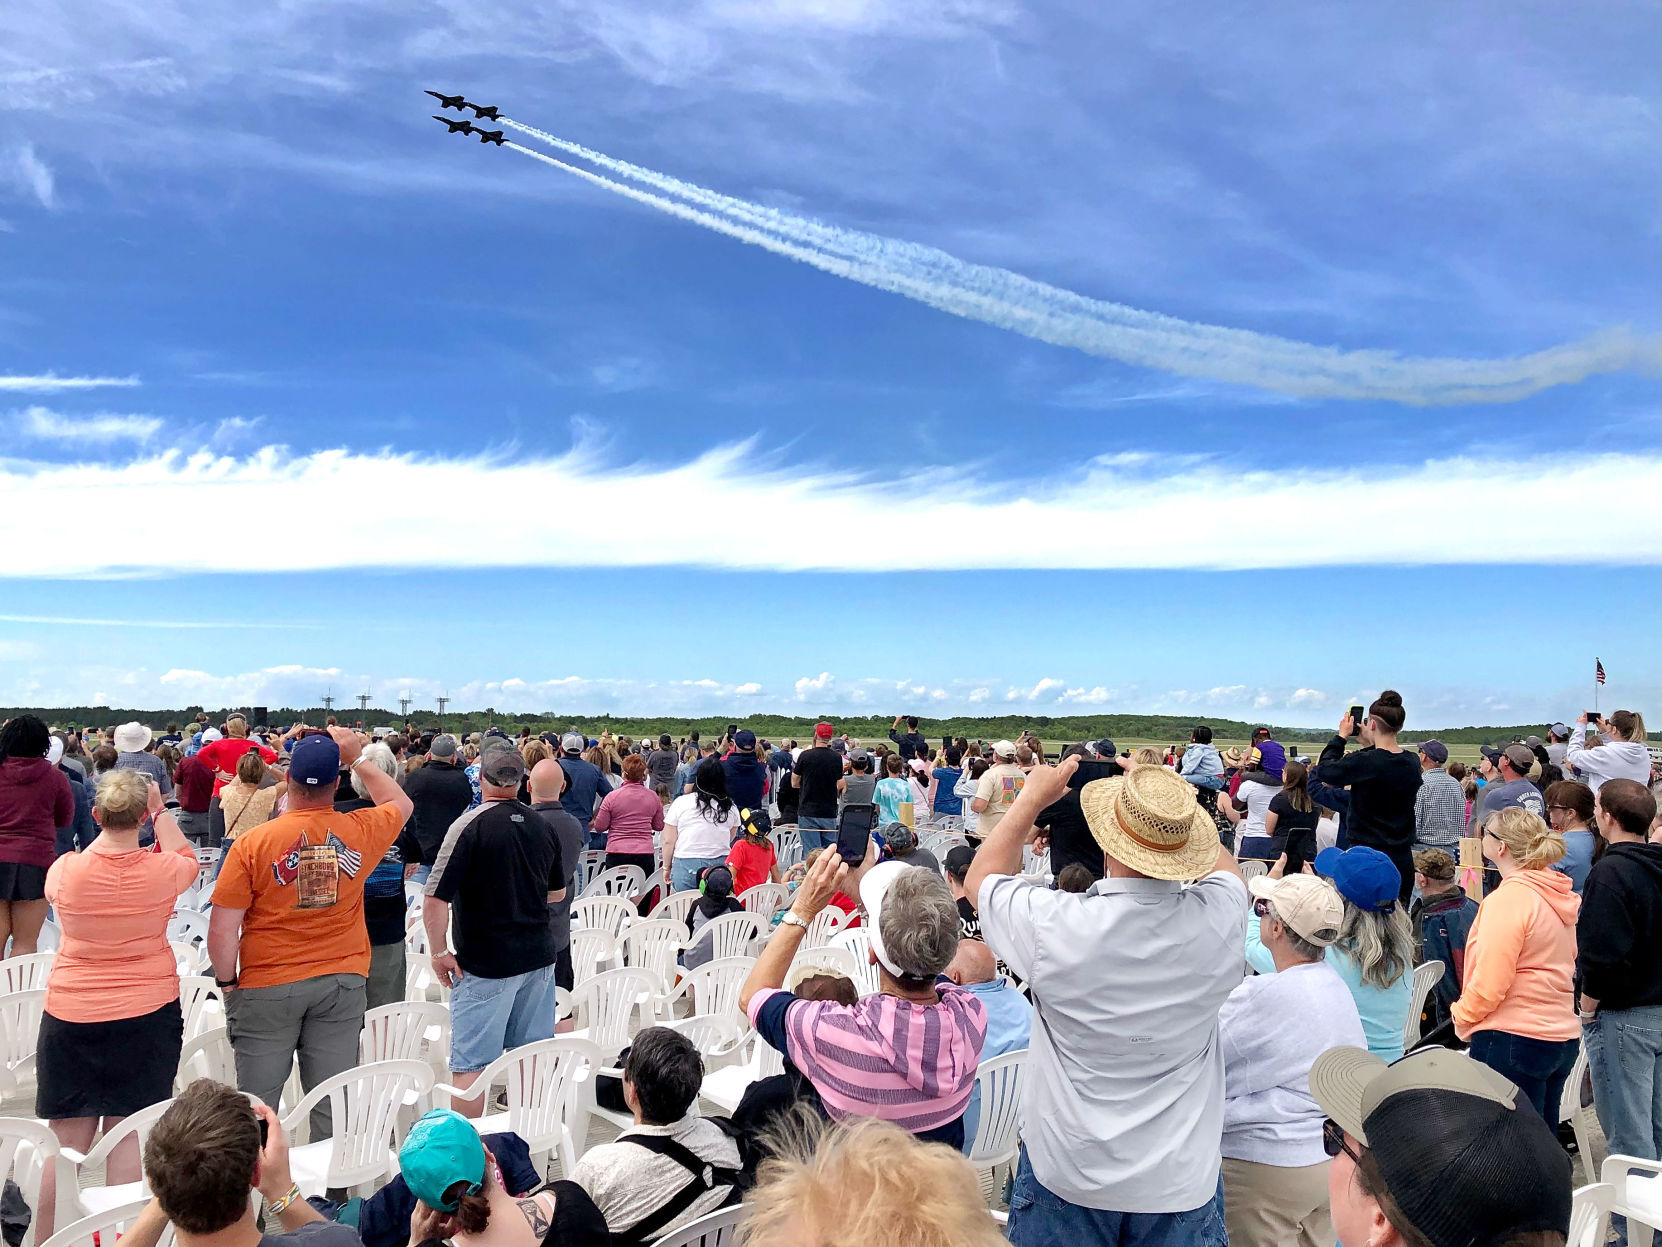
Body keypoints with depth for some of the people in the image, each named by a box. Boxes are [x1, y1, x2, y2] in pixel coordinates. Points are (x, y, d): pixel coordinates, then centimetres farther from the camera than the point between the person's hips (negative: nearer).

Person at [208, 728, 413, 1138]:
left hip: (267, 986, -2)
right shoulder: (361, 832, -6)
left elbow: (222, 927, -10)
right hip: (342, 982, 2)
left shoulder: (252, 843, -12)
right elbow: (401, 804, 17)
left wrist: (227, 983, 5)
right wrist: (358, 759, 16)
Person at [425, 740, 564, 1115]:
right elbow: (558, 892, 18)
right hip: (539, 956, 6)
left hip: (485, 963, -6)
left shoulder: (469, 826, -14)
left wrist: (439, 953, -7)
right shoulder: (543, 826, 5)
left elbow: (435, 901, -19)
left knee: (470, 1064, 2)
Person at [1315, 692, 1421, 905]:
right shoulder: (1412, 763, 2)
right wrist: (1369, 745, 17)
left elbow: (1324, 770, -4)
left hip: (1366, 858, -6)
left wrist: (1342, 736, 4)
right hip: (1402, 860, 6)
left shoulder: (1365, 761, -17)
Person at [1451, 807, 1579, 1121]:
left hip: (1512, 1039, -9)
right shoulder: (1562, 896, 10)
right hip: (1563, 1038, 9)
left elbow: (1490, 982, -19)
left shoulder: (1509, 898, -17)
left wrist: (1463, 1018, -3)